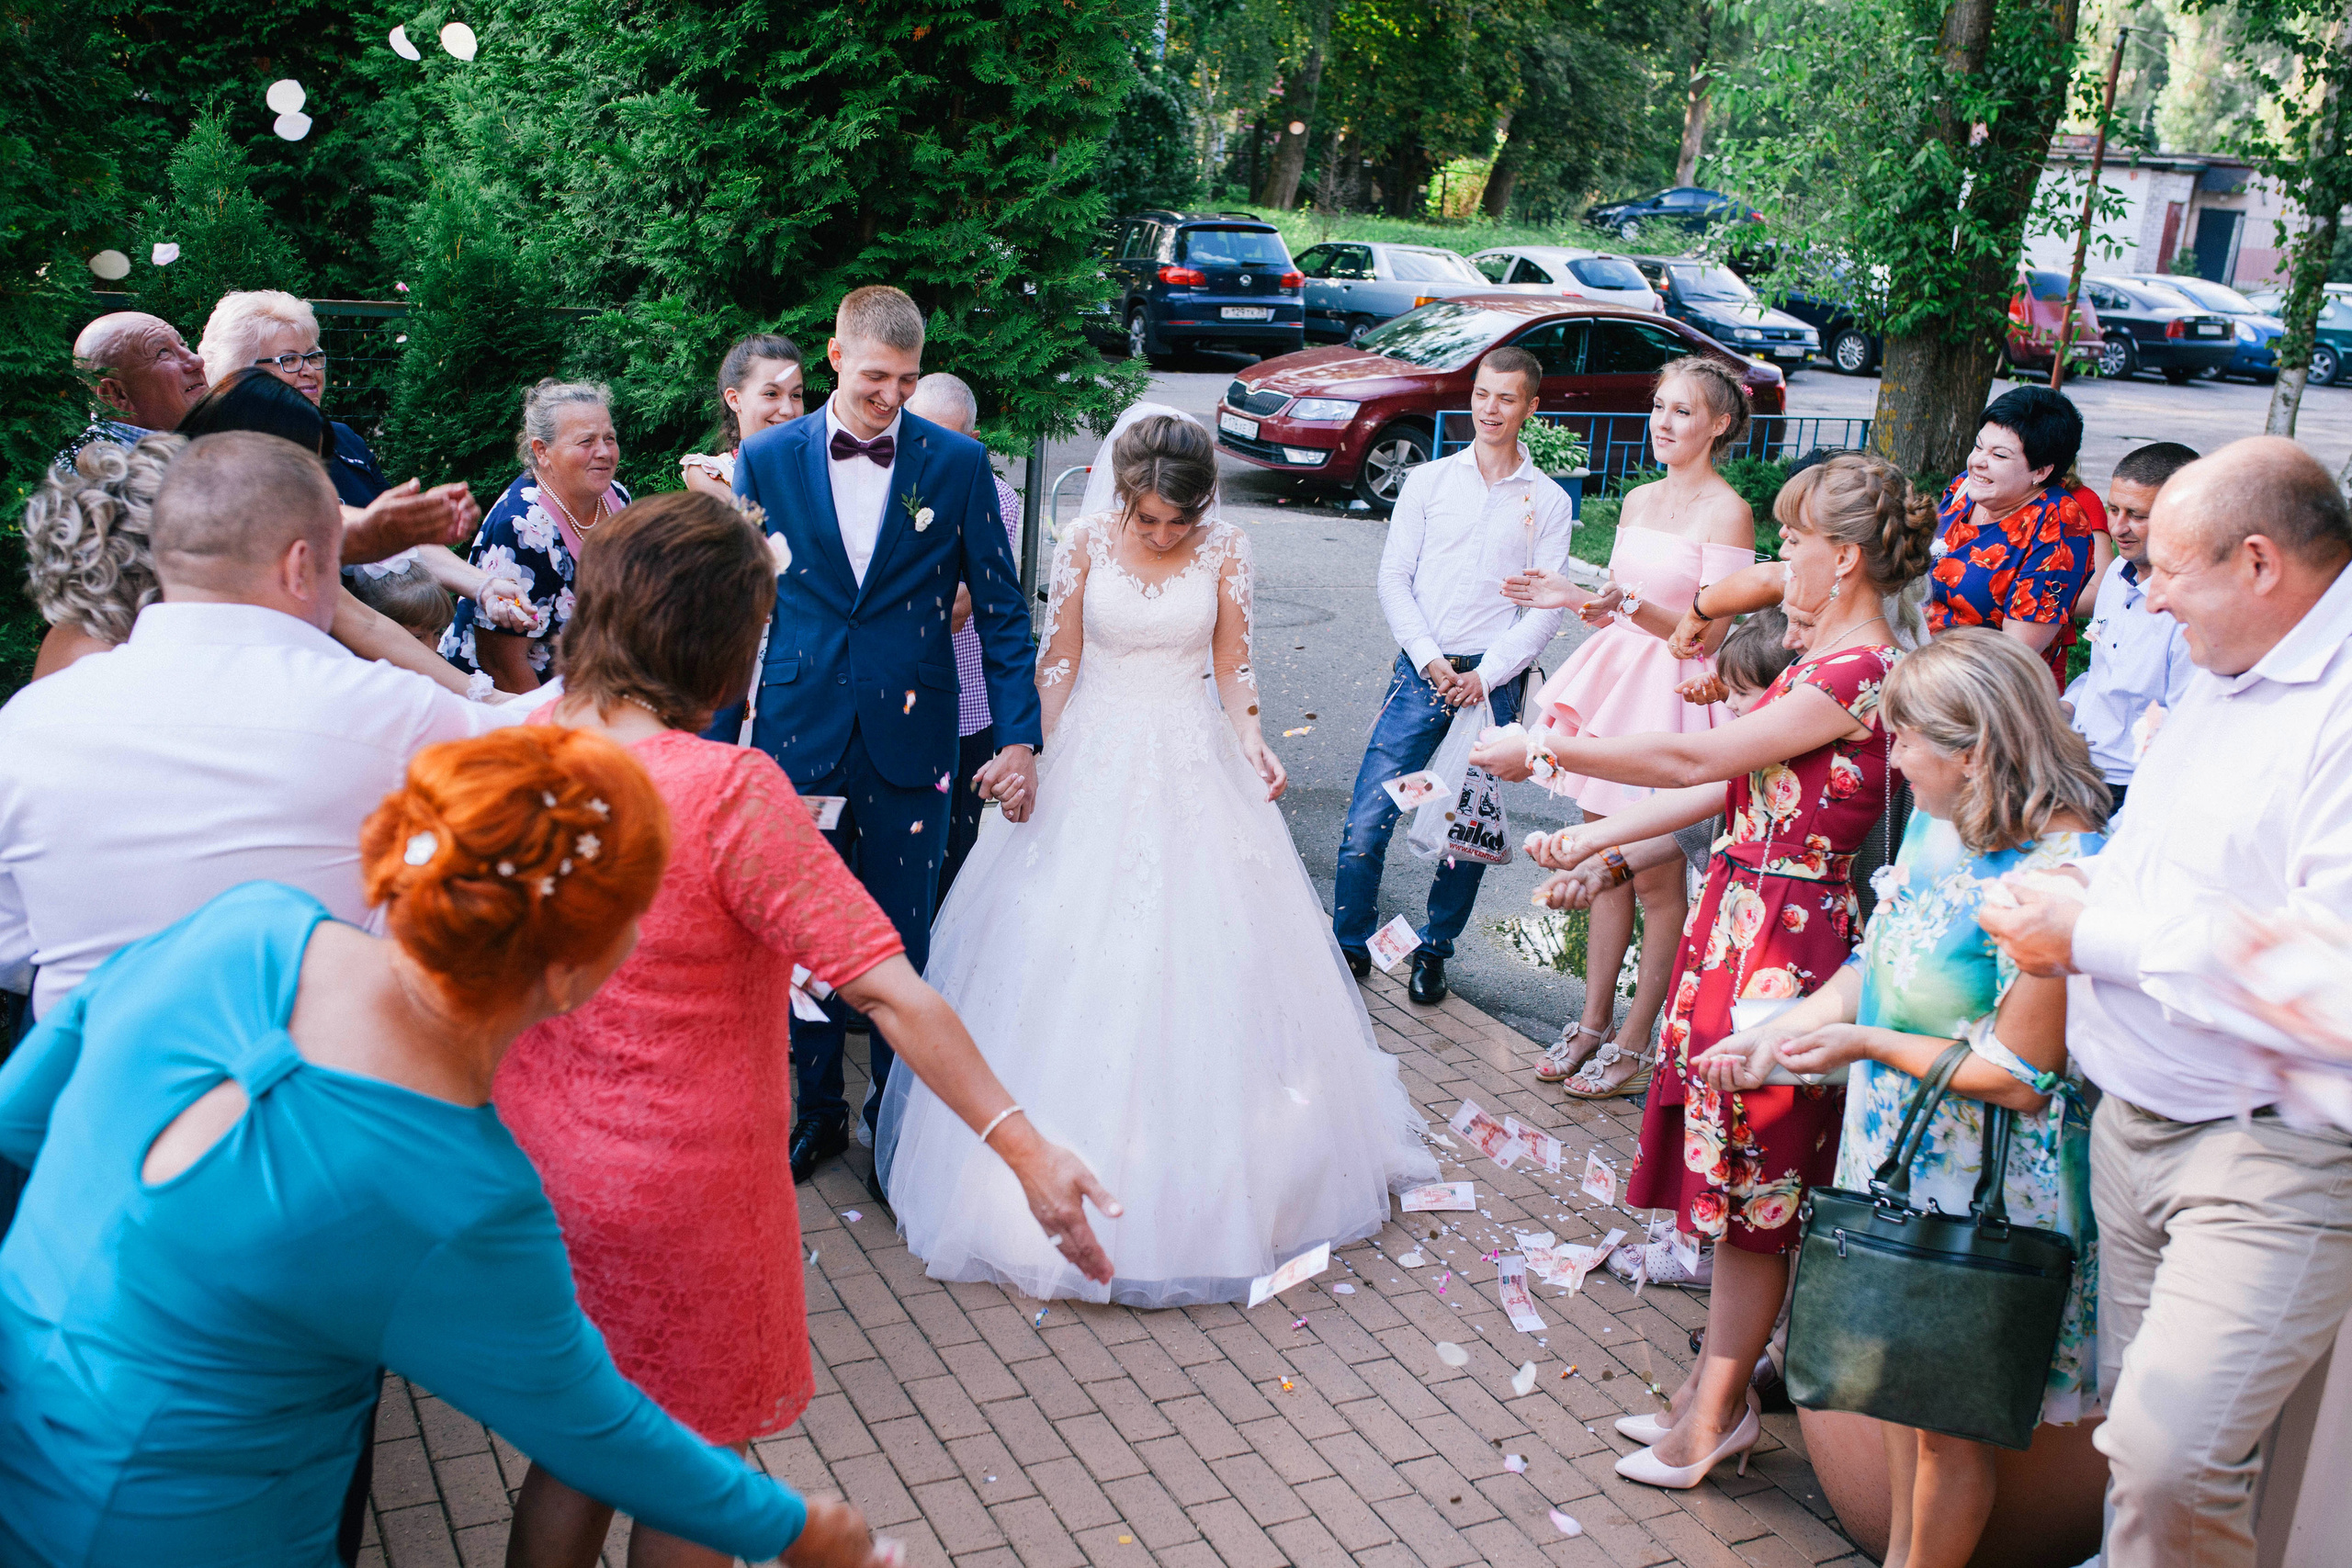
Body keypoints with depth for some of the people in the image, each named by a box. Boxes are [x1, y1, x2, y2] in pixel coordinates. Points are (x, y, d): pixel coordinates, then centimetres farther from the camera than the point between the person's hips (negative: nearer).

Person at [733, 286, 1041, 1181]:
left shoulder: (959, 463, 0)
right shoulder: (767, 459, 1)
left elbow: (1000, 609, 2)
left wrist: (1020, 736, -5)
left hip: (908, 740, -1)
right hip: (799, 735, 1)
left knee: (902, 945, 9)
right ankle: (819, 1112, 30)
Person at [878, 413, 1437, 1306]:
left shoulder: (1224, 550, -2)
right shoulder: (1085, 545, -4)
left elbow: (1233, 666, 2)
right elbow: (1056, 666, 1)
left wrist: (1252, 743, -15)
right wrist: (1030, 762, -5)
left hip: (1191, 770, 0)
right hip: (1091, 767, 0)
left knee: (1202, 956, 2)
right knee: (1073, 961, 0)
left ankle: (1200, 1177, 17)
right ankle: (1075, 1157, 14)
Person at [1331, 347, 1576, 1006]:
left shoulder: (1549, 501, 5)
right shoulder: (1428, 481, 7)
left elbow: (1548, 609, 1)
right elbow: (1394, 580, 4)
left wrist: (1485, 676, -9)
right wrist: (1430, 660, -8)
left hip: (1492, 684, 0)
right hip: (1421, 673, 0)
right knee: (1367, 822, -5)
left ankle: (1434, 952, 23)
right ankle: (1350, 944, 14)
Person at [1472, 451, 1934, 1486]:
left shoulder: (1856, 674, -19)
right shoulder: (1827, 663, 12)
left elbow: (1695, 760, -21)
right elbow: (1732, 786, 14)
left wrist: (1542, 753, -15)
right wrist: (1596, 838, 13)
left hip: (1782, 941, -9)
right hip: (1744, 919, 9)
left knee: (1754, 1178, 3)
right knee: (1736, 1170, 16)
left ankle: (1717, 1413, 16)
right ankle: (1719, 1373, 29)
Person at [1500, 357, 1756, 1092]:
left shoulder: (1727, 513, -10)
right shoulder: (1639, 501, 12)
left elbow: (1710, 631, -15)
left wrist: (1628, 602, -26)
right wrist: (1574, 597, 0)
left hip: (1672, 692, -7)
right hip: (1614, 678, 7)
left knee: (1655, 879, 1)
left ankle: (1634, 1042, 11)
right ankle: (1594, 1019, 23)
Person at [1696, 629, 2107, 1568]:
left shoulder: (2058, 876, -28)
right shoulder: (1940, 822, -1)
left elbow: (2019, 1076, -25)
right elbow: (1876, 960, 10)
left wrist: (1869, 1045, -19)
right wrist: (1774, 1038, 2)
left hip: (1982, 1190, -8)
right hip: (1897, 1148, 8)